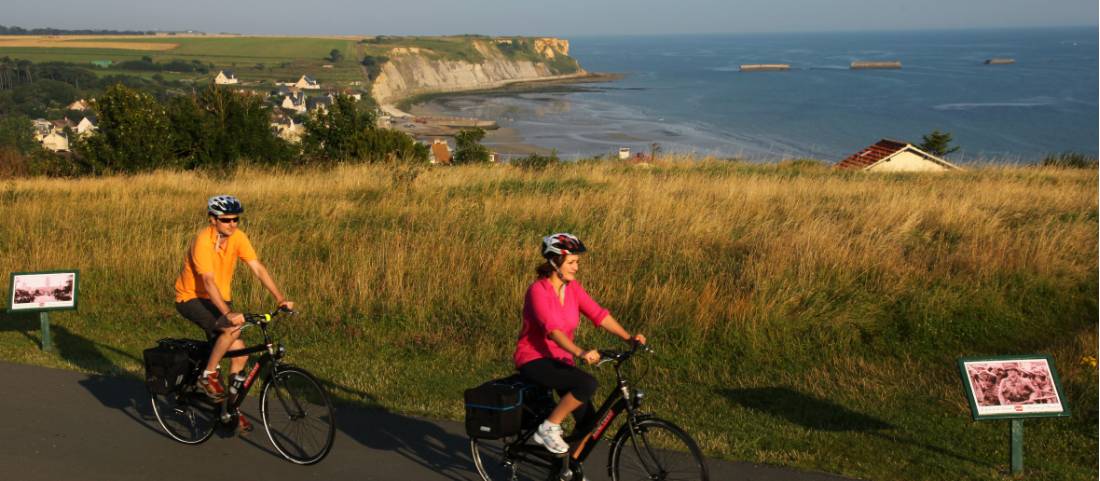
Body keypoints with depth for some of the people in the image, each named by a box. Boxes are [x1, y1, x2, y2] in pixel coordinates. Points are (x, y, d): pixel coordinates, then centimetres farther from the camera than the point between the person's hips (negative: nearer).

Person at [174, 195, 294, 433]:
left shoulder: (237, 237, -10)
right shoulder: (203, 241, -27)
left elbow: (258, 268, -14)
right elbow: (209, 282, -34)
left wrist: (281, 298, -23)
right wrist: (228, 313, -45)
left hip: (219, 298, 6)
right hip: (191, 298, -6)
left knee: (239, 353, 1)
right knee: (233, 328, -31)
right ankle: (208, 376, -11)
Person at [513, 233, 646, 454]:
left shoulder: (573, 287, 1)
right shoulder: (538, 290, -20)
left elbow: (598, 314, -8)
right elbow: (552, 329, -34)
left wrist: (628, 337, -21)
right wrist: (580, 352, -48)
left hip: (561, 359, 7)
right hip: (534, 359, -7)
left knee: (588, 421, -2)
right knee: (587, 383, -30)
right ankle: (549, 428, -13)